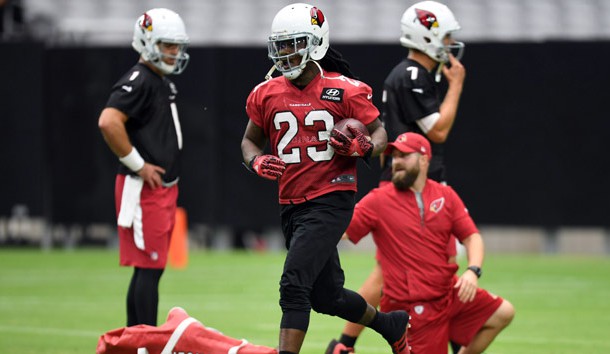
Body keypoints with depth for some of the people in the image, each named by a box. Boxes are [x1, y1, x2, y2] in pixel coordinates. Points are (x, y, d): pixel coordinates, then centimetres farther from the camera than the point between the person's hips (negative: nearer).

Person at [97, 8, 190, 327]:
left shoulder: (163, 83, 17)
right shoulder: (139, 81, -14)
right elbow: (109, 122, -29)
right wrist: (137, 165, -21)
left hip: (163, 189, 10)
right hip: (142, 189, -10)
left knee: (146, 269, 12)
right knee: (150, 267, -9)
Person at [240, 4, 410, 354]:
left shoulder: (345, 91, -7)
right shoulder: (267, 94, 6)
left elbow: (380, 132, 4)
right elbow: (250, 141, 18)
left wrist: (363, 148, -18)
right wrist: (258, 162, -4)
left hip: (331, 200, -6)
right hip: (292, 204, 6)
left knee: (294, 285, -19)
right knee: (326, 296, 16)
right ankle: (392, 324, 41)